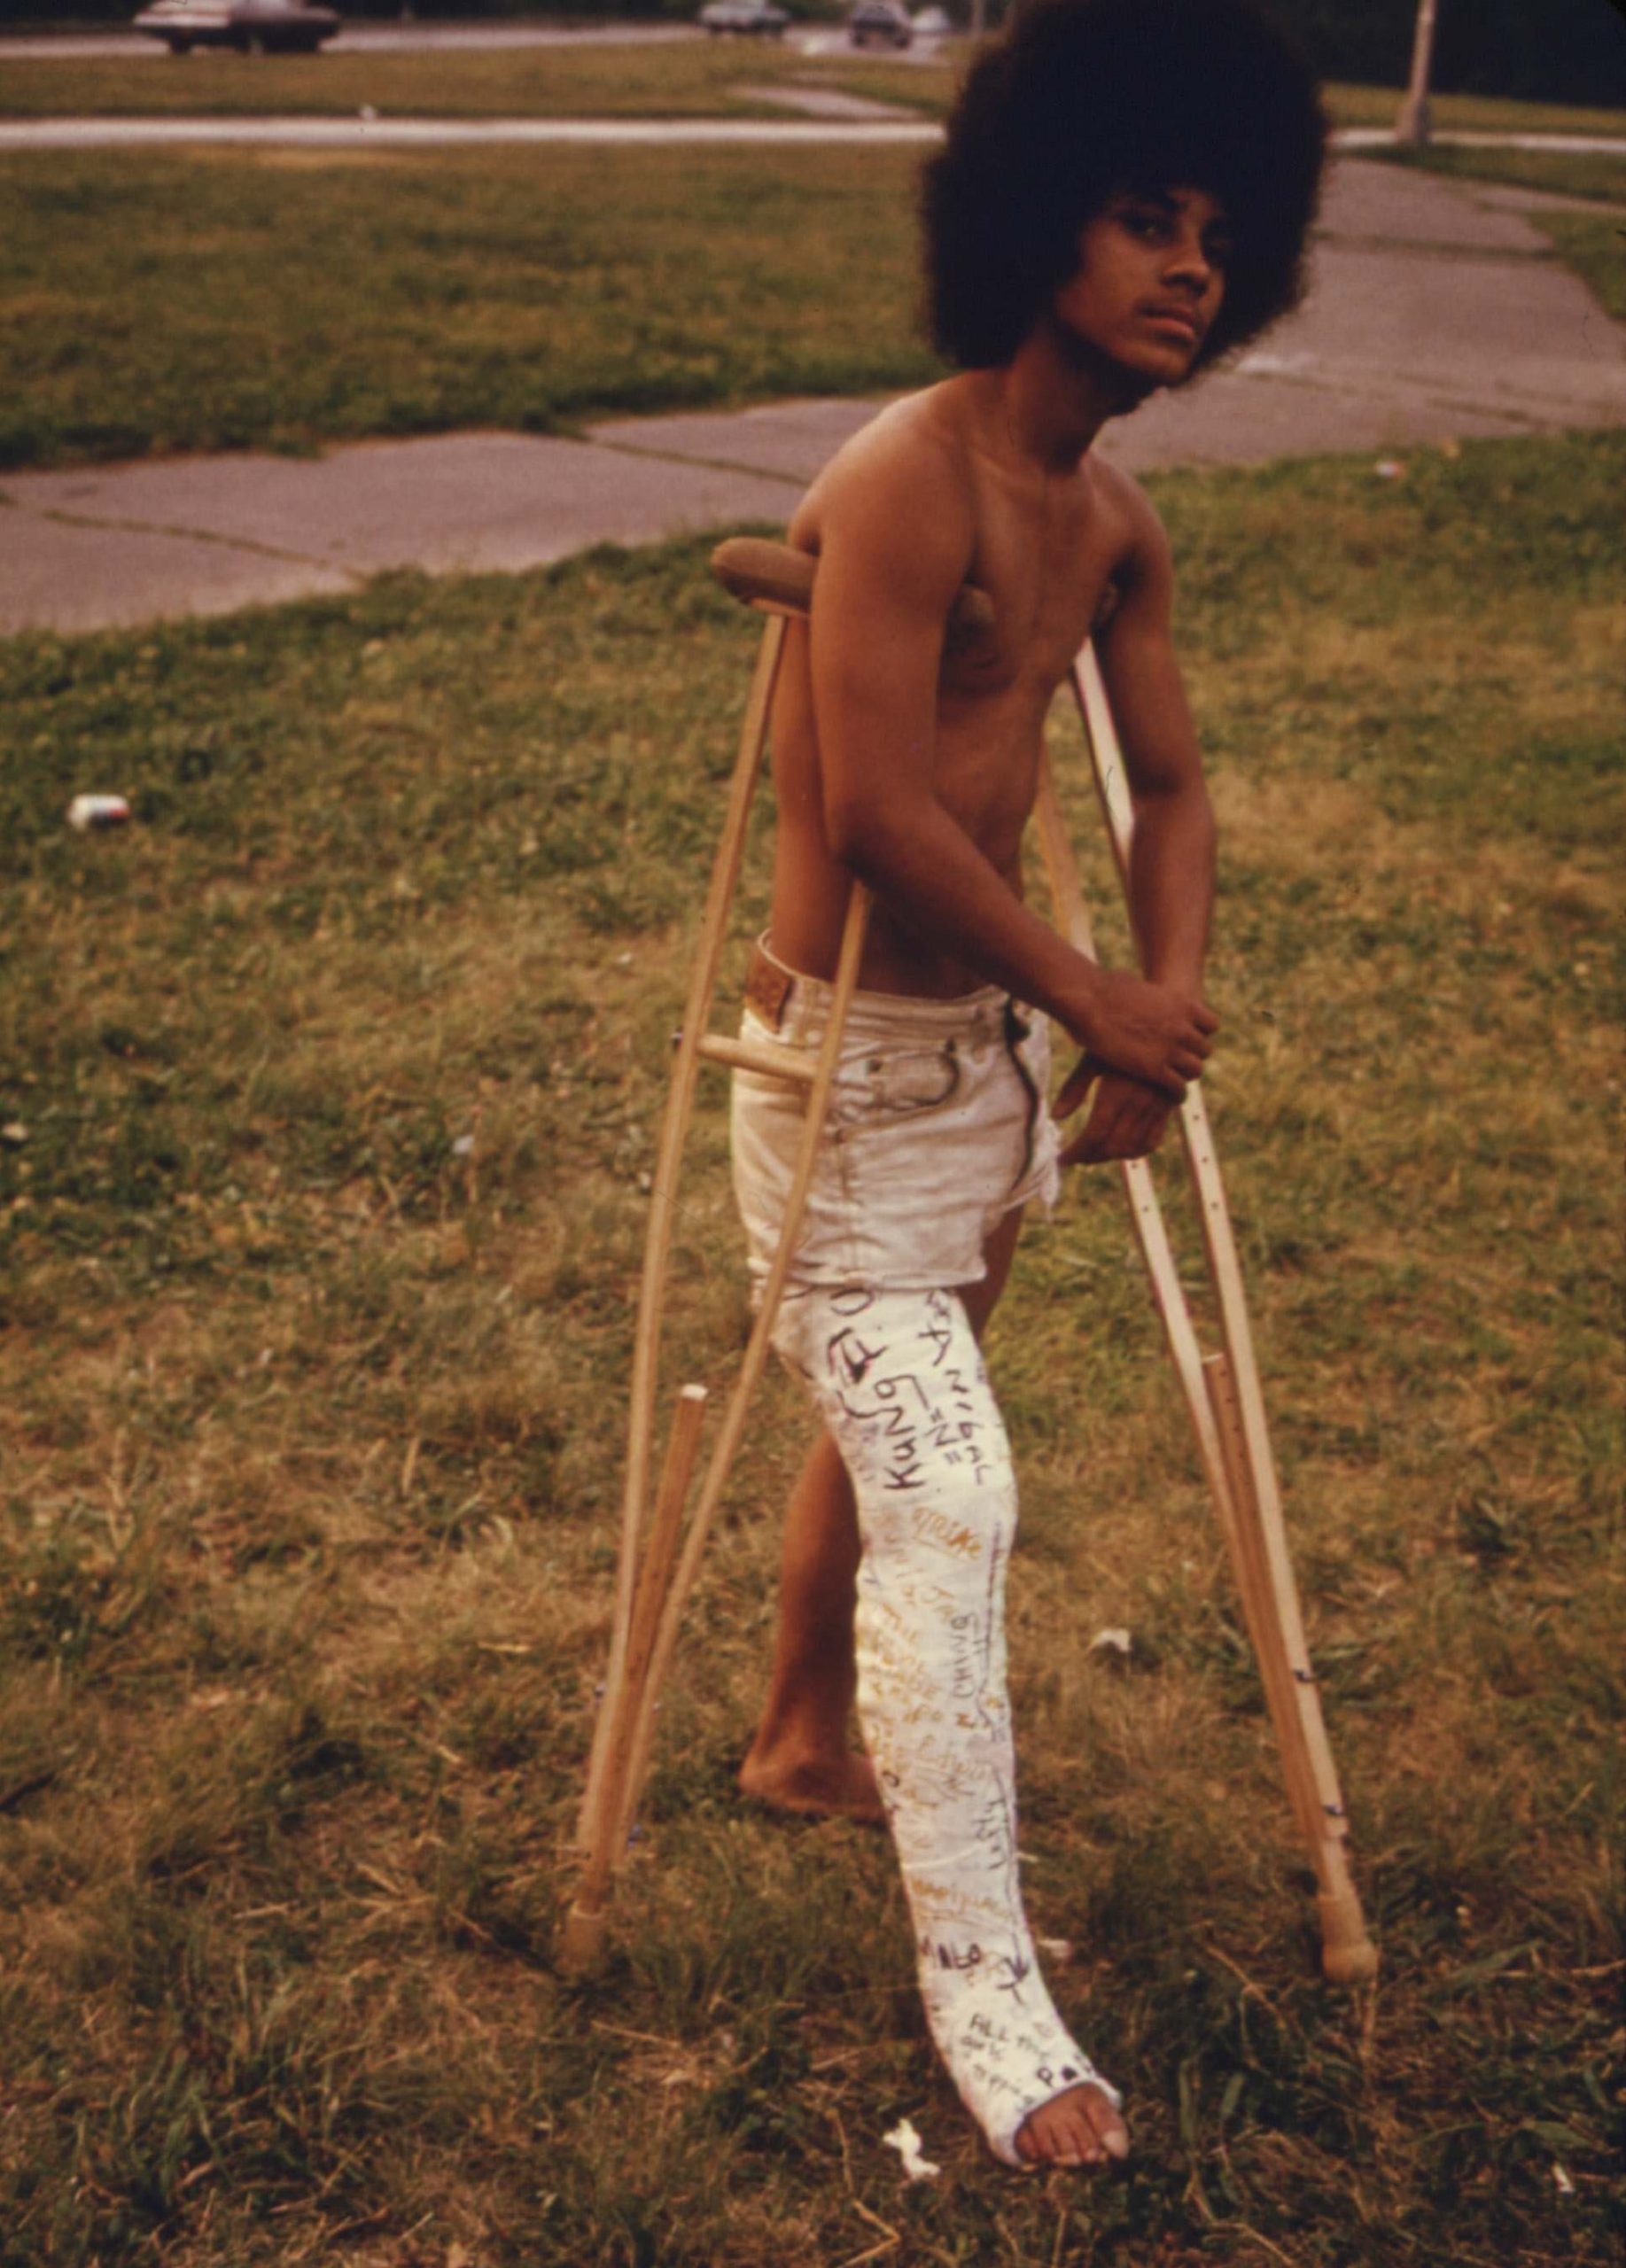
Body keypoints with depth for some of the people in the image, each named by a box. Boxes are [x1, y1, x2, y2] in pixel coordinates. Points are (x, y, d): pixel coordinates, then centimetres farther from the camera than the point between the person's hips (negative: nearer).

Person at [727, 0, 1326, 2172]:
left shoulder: (1117, 521, 6)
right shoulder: (908, 480, -20)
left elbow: (1170, 783, 13)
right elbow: (881, 809, -24)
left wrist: (1174, 994, -5)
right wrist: (1092, 999, -15)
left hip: (999, 1054, 8)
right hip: (852, 1071, -8)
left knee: (887, 1431, 23)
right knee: (949, 1500, -8)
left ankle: (807, 1738, 47)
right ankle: (982, 1980, 4)